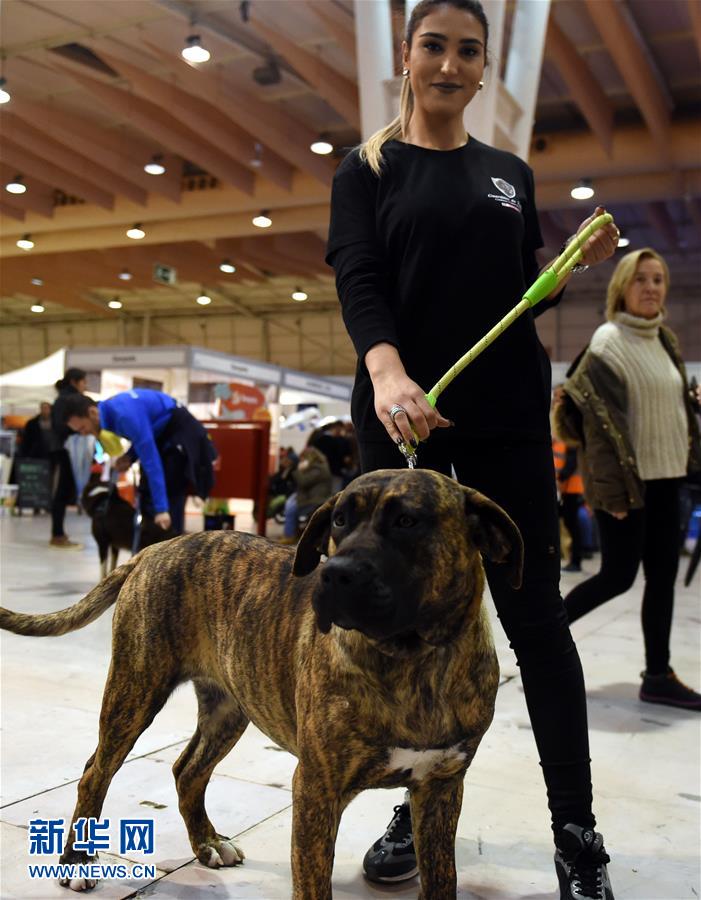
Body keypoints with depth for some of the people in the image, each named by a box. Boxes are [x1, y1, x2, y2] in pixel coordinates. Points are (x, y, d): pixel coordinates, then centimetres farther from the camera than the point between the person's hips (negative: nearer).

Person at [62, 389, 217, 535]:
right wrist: (130, 457, -8)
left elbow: (151, 460, -35)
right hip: (162, 435, 10)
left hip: (180, 435, -10)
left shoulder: (125, 414, -32)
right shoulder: (109, 410, -2)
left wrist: (161, 508, -37)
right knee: (147, 497, 9)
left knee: (170, 500, -12)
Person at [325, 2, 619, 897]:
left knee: (534, 612, 0)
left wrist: (579, 259, -4)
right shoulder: (367, 170, 8)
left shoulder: (510, 173, 16)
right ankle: (417, 808, 21)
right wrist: (386, 370, -27)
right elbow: (359, 282, -8)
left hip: (506, 416, 1)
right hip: (400, 413, -1)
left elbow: (526, 295, 17)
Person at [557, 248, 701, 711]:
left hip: (664, 476, 7)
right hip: (626, 479, -7)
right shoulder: (609, 342, -12)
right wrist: (614, 486, -20)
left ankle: (658, 675, 15)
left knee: (663, 577, 7)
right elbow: (600, 421, -17)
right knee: (618, 576, -3)